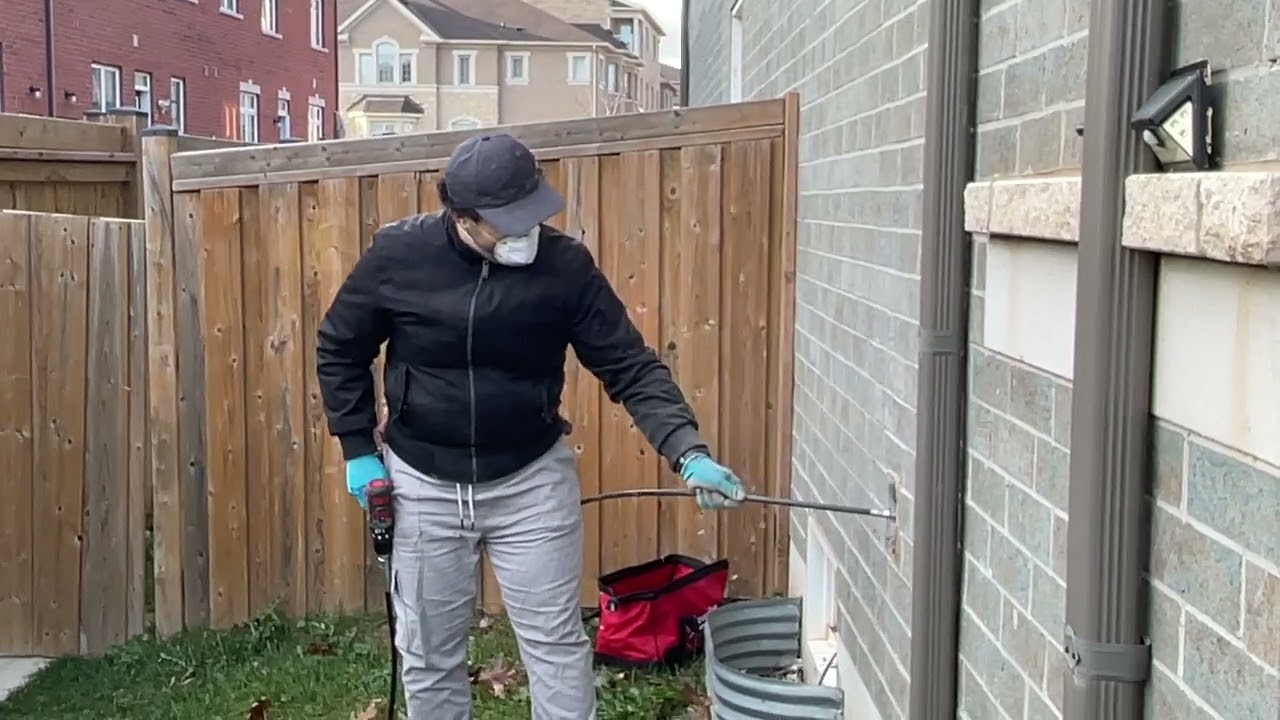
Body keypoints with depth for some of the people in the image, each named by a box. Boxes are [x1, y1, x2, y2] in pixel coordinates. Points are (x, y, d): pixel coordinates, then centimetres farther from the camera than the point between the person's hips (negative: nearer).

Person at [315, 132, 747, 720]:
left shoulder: (565, 264, -13)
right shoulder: (398, 254, -12)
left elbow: (631, 367, -11)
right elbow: (338, 351, 3)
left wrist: (689, 453, -24)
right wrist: (358, 449, -2)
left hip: (532, 480, 0)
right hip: (424, 483, 1)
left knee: (555, 643, 7)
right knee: (429, 653, 14)